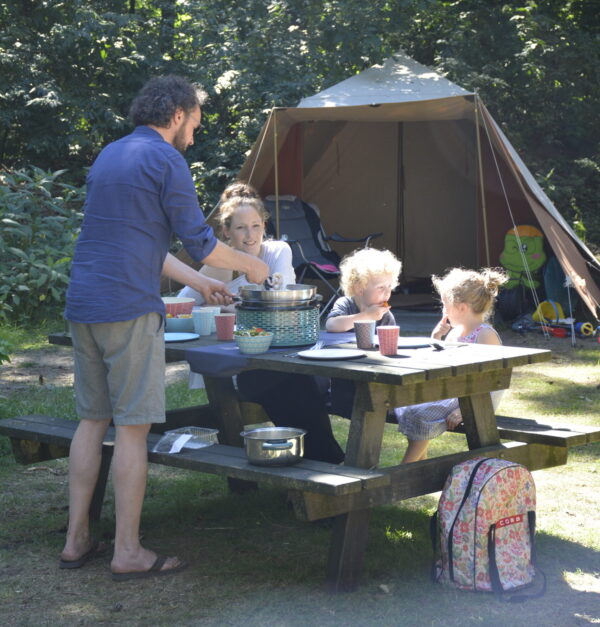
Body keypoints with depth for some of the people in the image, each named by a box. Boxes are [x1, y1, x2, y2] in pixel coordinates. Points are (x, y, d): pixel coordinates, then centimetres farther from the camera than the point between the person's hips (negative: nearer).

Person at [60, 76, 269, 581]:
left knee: (93, 420, 13)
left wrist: (199, 282, 30)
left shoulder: (109, 155, 20)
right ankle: (128, 552, -1)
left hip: (83, 306, 8)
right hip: (129, 310, -8)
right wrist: (252, 266, 12)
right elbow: (199, 241, -6)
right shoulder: (166, 160, -7)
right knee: (133, 427, -4)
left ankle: (77, 539, 16)